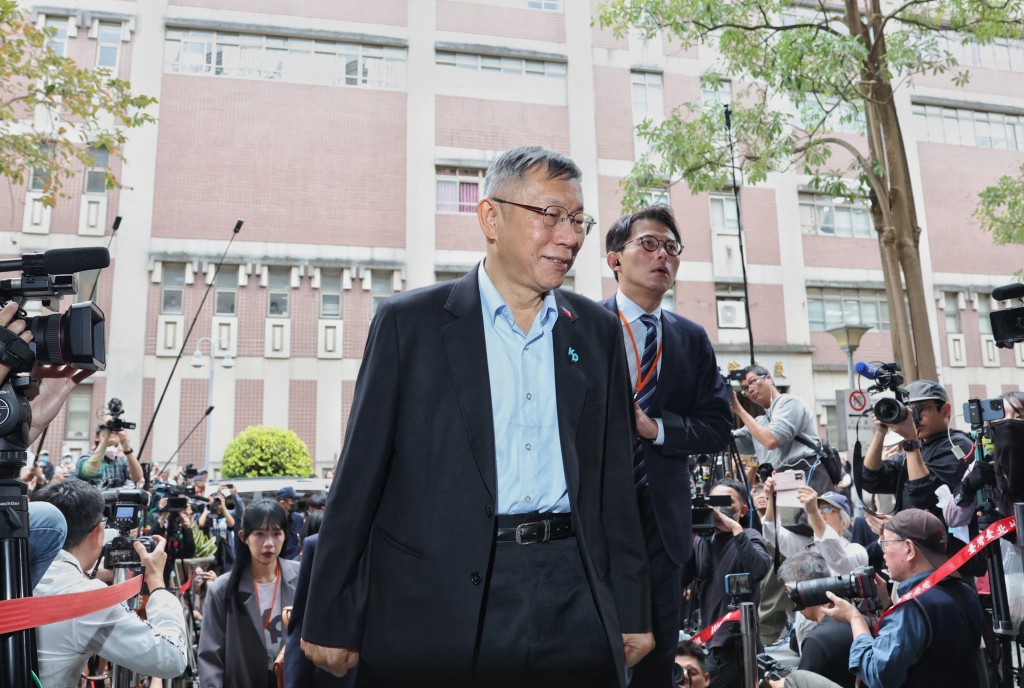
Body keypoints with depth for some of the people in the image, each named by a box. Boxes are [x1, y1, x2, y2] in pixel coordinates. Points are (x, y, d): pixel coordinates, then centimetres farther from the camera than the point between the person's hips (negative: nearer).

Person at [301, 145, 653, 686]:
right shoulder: (409, 322, -2)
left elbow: (614, 479, 9)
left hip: (573, 604, 3)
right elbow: (360, 475, -2)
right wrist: (331, 622, -2)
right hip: (437, 603, -2)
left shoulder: (598, 332, 8)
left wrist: (632, 611, 9)